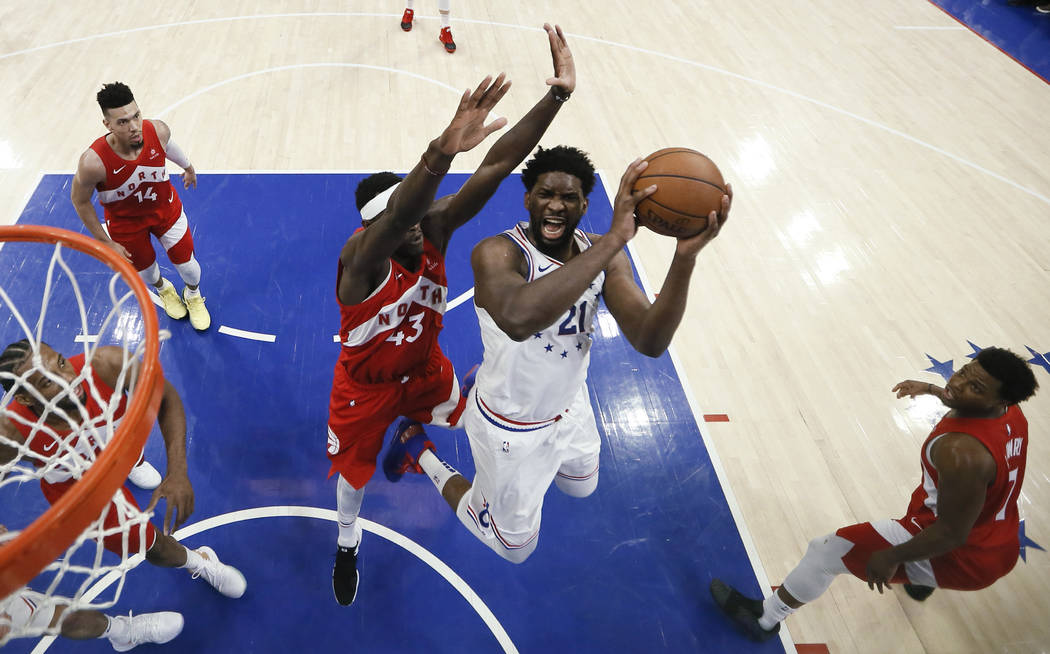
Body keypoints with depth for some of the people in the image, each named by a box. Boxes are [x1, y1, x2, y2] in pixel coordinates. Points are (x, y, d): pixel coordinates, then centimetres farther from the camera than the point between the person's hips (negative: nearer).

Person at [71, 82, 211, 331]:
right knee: (145, 268, 21)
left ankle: (193, 295, 49)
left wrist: (188, 166, 19)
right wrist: (106, 243, -11)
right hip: (126, 222, -2)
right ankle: (163, 289, 60)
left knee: (187, 264, 11)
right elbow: (79, 201, -17)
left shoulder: (158, 130, -30)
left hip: (165, 208, 2)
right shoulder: (93, 162, -38)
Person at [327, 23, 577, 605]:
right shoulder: (361, 257, -37)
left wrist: (557, 96, -46)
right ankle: (347, 546, 51)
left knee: (455, 416, 32)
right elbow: (395, 216, -62)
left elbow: (495, 167, -36)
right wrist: (443, 152, -81)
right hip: (365, 384, -4)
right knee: (353, 471, 17)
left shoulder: (434, 228, -25)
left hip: (423, 365, 5)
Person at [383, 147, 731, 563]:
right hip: (511, 427, -6)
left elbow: (650, 342, -27)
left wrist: (684, 257, -44)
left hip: (569, 409, 6)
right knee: (514, 548, 17)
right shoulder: (497, 253, -32)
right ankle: (419, 451, 31)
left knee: (581, 487, 36)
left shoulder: (603, 255, -14)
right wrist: (614, 239, -58)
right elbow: (520, 320, -57)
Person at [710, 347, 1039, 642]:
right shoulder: (1010, 410, -9)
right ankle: (921, 581, 73)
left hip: (957, 558, -9)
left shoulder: (960, 452, -36)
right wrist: (930, 389, 23)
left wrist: (892, 557, -16)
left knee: (826, 551, 0)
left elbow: (951, 534, -29)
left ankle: (765, 618, 22)